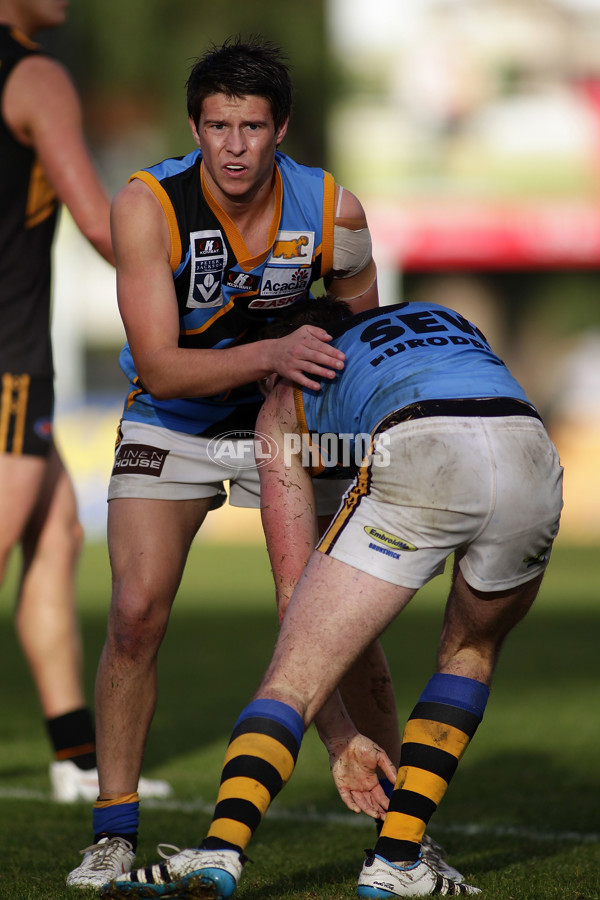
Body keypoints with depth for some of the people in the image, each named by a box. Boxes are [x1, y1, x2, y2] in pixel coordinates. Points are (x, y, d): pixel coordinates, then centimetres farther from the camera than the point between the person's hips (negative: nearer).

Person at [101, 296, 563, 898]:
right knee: (470, 650, 29)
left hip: (420, 464, -4)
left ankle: (220, 850, -17)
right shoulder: (445, 319, 42)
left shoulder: (286, 402, 30)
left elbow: (295, 592, 26)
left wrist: (339, 738, 30)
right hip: (534, 458, 4)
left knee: (292, 680, 4)